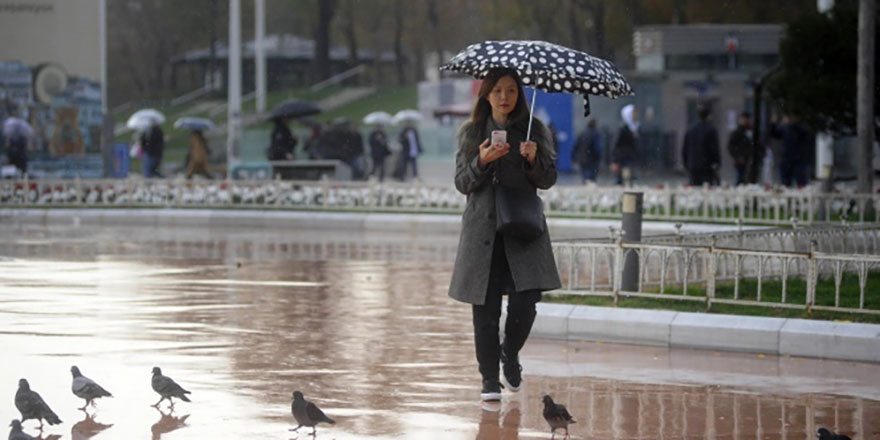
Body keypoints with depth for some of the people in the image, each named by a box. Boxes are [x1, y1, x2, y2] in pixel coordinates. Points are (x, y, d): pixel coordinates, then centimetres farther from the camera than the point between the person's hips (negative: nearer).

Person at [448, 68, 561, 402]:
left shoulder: (535, 131, 7)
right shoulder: (471, 133, 8)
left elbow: (548, 180, 2)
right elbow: (462, 183, 3)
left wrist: (534, 160, -18)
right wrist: (482, 161, -16)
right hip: (483, 230, 0)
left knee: (525, 302, -10)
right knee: (485, 309, -3)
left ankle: (510, 353, 20)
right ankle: (490, 378, 7)